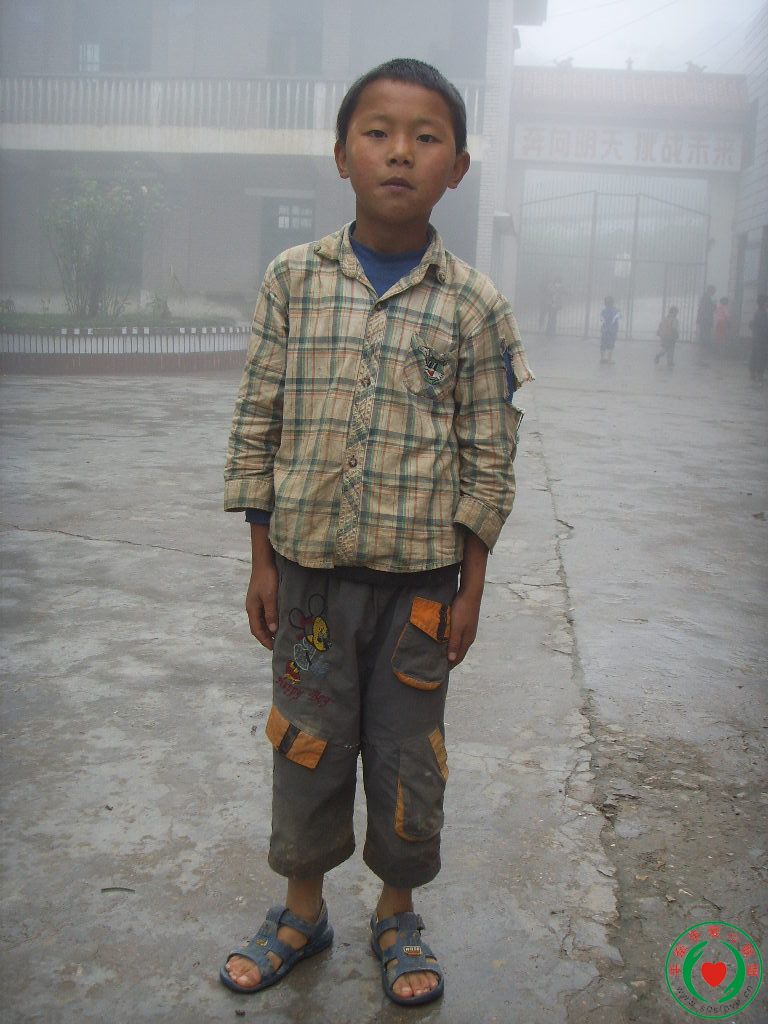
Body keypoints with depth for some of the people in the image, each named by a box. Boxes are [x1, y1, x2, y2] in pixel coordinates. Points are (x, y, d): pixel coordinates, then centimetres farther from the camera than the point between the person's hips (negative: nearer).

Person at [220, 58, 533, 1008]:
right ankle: (303, 908, 37)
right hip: (309, 566, 1)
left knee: (407, 752, 12)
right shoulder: (293, 278, -2)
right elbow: (257, 424, 1)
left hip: (420, 577, -1)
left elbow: (488, 455, -1)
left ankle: (397, 913, 36)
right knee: (306, 741, 14)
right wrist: (262, 561, 1)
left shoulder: (473, 304, -5)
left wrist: (471, 587, -1)